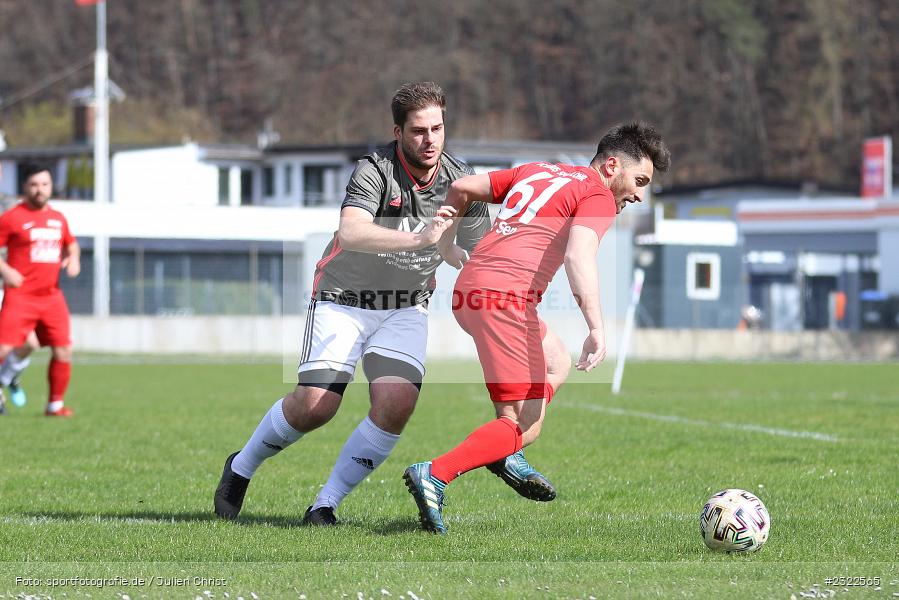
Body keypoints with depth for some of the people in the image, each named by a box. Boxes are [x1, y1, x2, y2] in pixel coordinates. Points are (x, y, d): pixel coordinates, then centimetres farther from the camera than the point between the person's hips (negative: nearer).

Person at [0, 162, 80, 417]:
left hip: (51, 297, 5)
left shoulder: (58, 218, 13)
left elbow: (71, 243, 30)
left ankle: (56, 404, 16)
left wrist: (73, 258, 9)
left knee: (63, 352, 2)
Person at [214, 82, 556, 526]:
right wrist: (418, 239, -53)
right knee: (315, 405, -15)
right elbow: (350, 232, -42)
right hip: (345, 300, -4)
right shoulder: (375, 171, -24)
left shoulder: (460, 180, -8)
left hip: (406, 309, 4)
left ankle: (325, 505, -7)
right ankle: (240, 468, 14)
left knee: (396, 405, -20)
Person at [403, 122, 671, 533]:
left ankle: (508, 456, 18)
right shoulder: (597, 196, 0)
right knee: (524, 428, -8)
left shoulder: (536, 172, 24)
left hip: (466, 289, 9)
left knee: (558, 364, 28)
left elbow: (461, 188, 24)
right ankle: (434, 475, -23)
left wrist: (445, 245, 36)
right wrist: (597, 329, -25)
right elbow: (579, 256, -18)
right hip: (505, 296, -9)